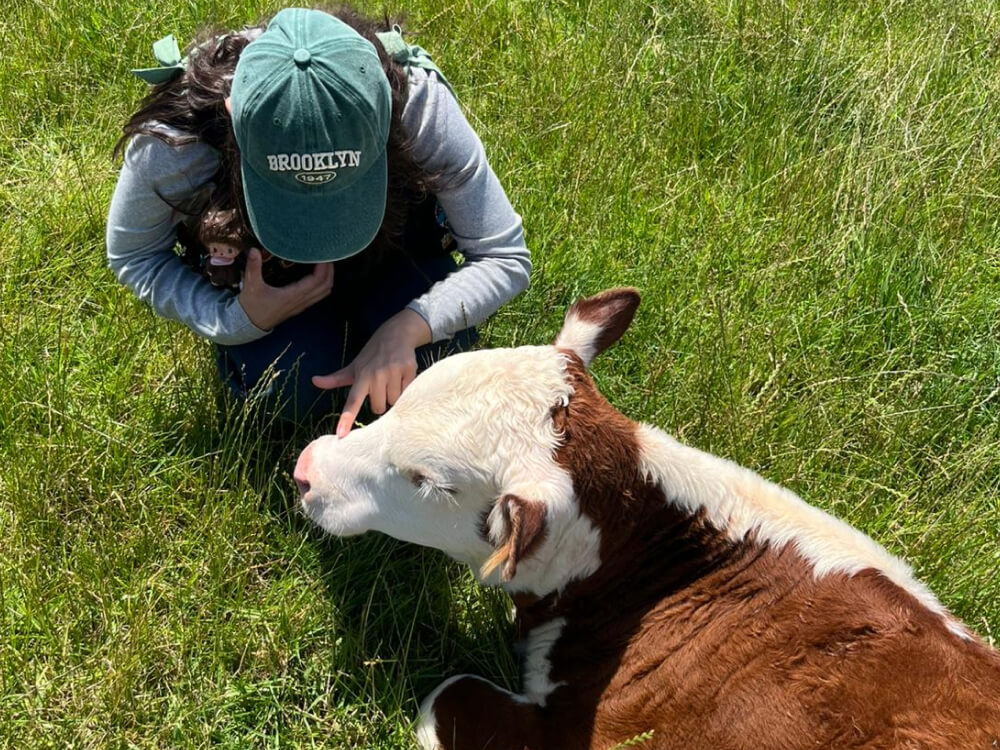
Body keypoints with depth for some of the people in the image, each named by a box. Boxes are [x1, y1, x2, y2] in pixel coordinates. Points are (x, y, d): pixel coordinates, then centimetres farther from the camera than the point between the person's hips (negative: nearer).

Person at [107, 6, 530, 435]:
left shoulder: (418, 103, -37)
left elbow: (506, 257, -27)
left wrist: (403, 330, -44)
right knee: (288, 390, -24)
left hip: (394, 240, 0)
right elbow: (133, 256, -15)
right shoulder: (172, 138, -36)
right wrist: (237, 319, -32)